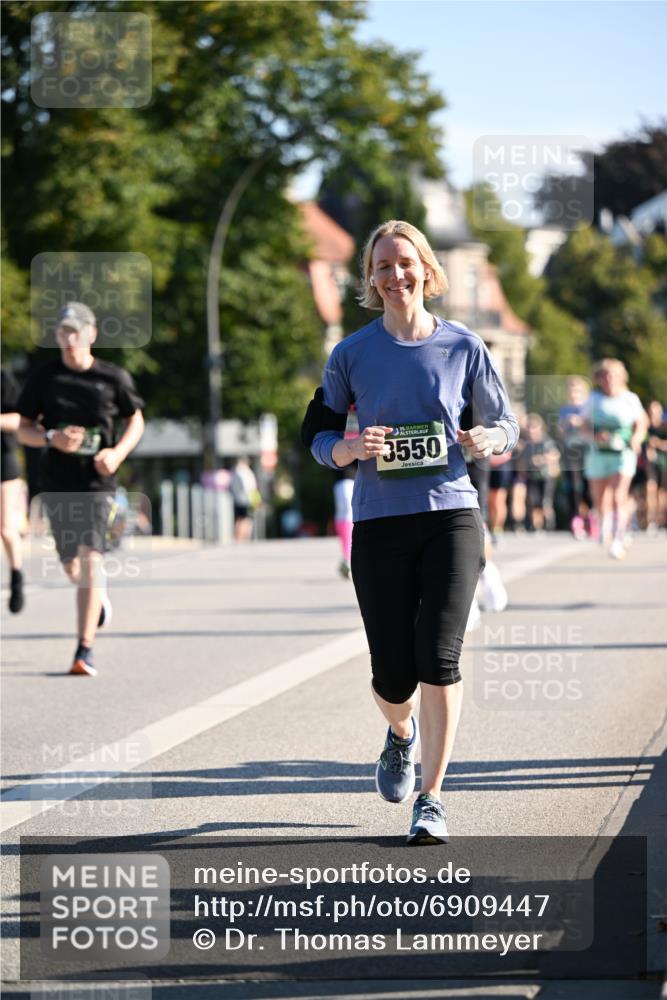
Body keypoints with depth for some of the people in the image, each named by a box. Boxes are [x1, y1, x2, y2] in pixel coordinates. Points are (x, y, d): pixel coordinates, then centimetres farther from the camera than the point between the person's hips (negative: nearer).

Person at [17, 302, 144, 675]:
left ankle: (85, 650, -17)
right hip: (58, 482, 3)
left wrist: (118, 452, -8)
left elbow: (136, 421, 11)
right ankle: (100, 594, 50)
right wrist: (52, 437, -16)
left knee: (90, 558, -16)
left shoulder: (114, 378, -1)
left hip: (98, 480, -3)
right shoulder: (44, 378, 2)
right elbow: (24, 429, 6)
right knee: (71, 565, 13)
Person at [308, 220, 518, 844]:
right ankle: (401, 734, 36)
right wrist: (352, 448, -12)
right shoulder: (351, 354, 5)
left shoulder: (463, 347, 5)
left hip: (451, 516, -1)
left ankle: (431, 799, -2)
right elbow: (320, 437, 10)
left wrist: (487, 440, -9)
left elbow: (504, 424, 14)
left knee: (438, 656, -14)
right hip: (379, 524, 1)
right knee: (393, 674, -2)